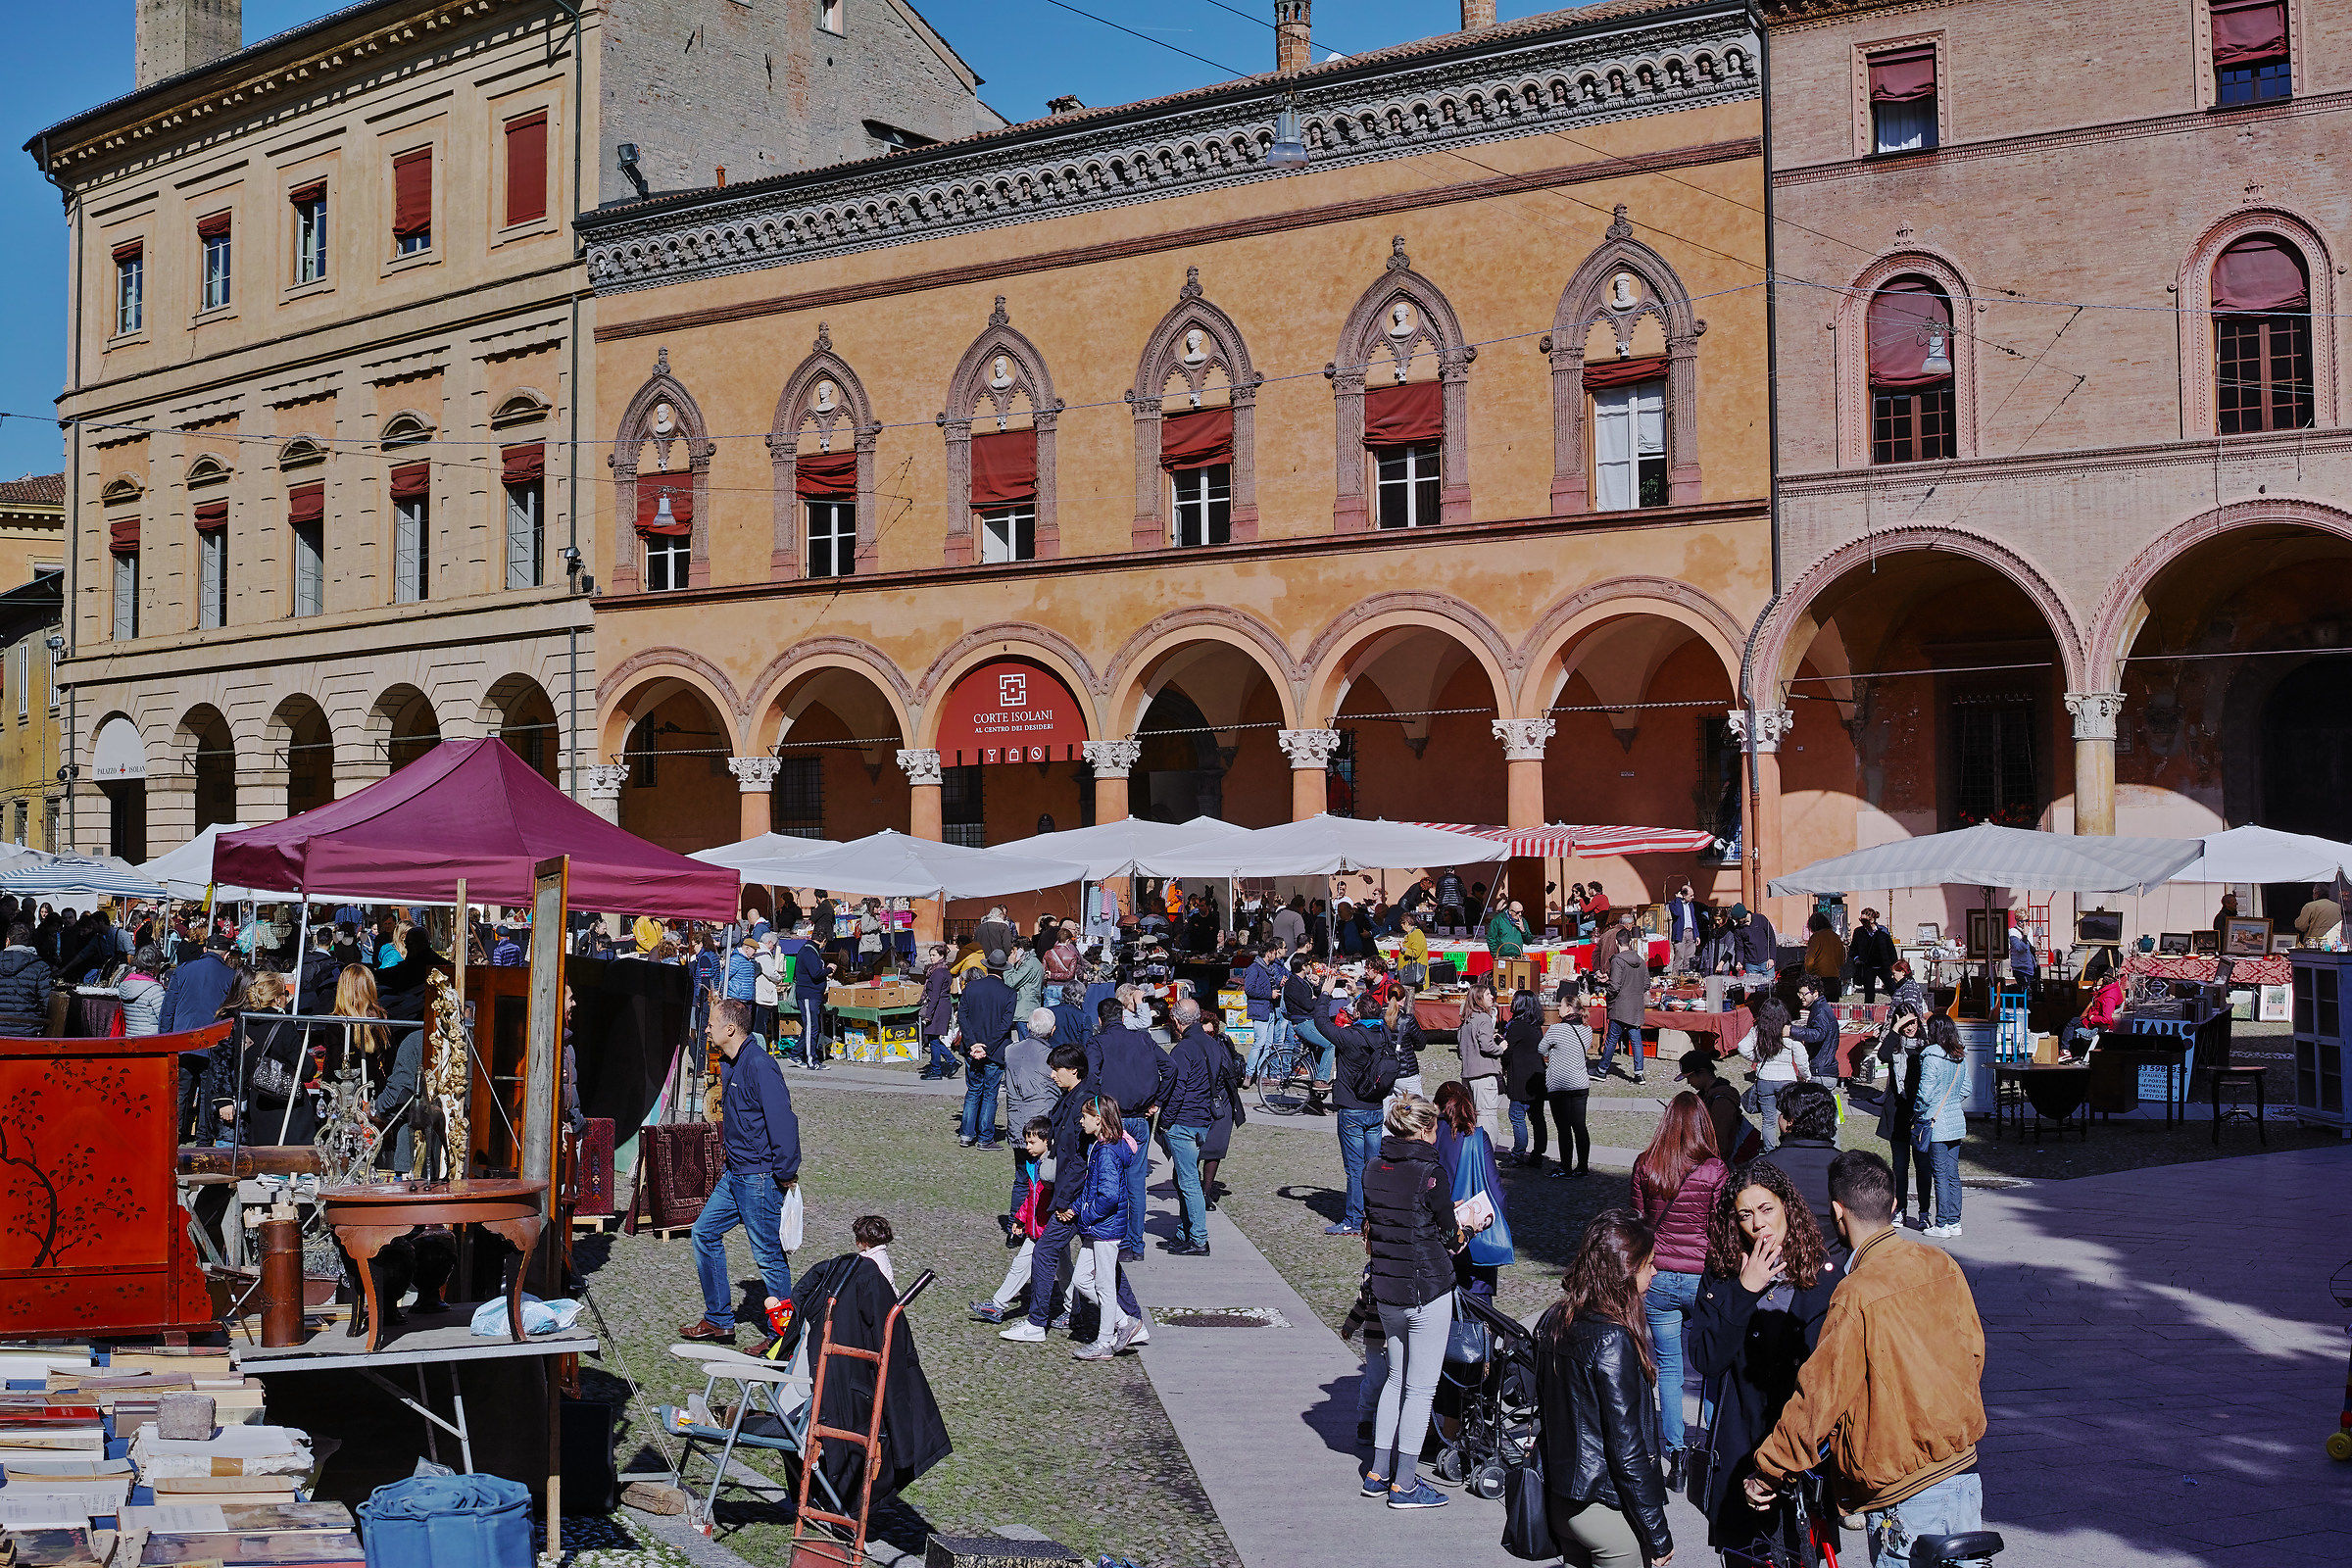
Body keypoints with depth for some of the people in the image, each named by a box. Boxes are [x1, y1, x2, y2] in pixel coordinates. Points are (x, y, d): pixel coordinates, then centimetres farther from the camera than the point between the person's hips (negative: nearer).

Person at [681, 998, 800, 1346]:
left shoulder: (759, 1065, -20)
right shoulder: (729, 1065, 12)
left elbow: (782, 1119, -24)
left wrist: (785, 1173, -21)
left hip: (760, 1176, -10)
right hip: (735, 1173, 10)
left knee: (768, 1254, -3)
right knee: (704, 1232, 15)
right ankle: (719, 1320, 24)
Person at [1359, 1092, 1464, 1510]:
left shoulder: (1373, 1170, 3)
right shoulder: (1431, 1175, -17)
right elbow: (1449, 1237, -10)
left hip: (1385, 1289, 7)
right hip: (1427, 1290, -7)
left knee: (1397, 1377, 21)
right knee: (1421, 1388, 3)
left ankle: (1378, 1472, 24)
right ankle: (1404, 1484, 9)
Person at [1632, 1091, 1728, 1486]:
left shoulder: (1644, 1165, -2)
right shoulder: (1715, 1169, -10)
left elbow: (1637, 1222, 7)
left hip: (1656, 1277, 2)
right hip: (1701, 1277, -2)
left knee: (1668, 1365, 11)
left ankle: (1675, 1454, 9)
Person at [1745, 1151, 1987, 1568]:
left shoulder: (1857, 1298, -21)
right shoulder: (1943, 1267, 0)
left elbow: (1818, 1399, -15)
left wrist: (1768, 1472, -3)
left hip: (1903, 1498, -7)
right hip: (1965, 1478, 7)